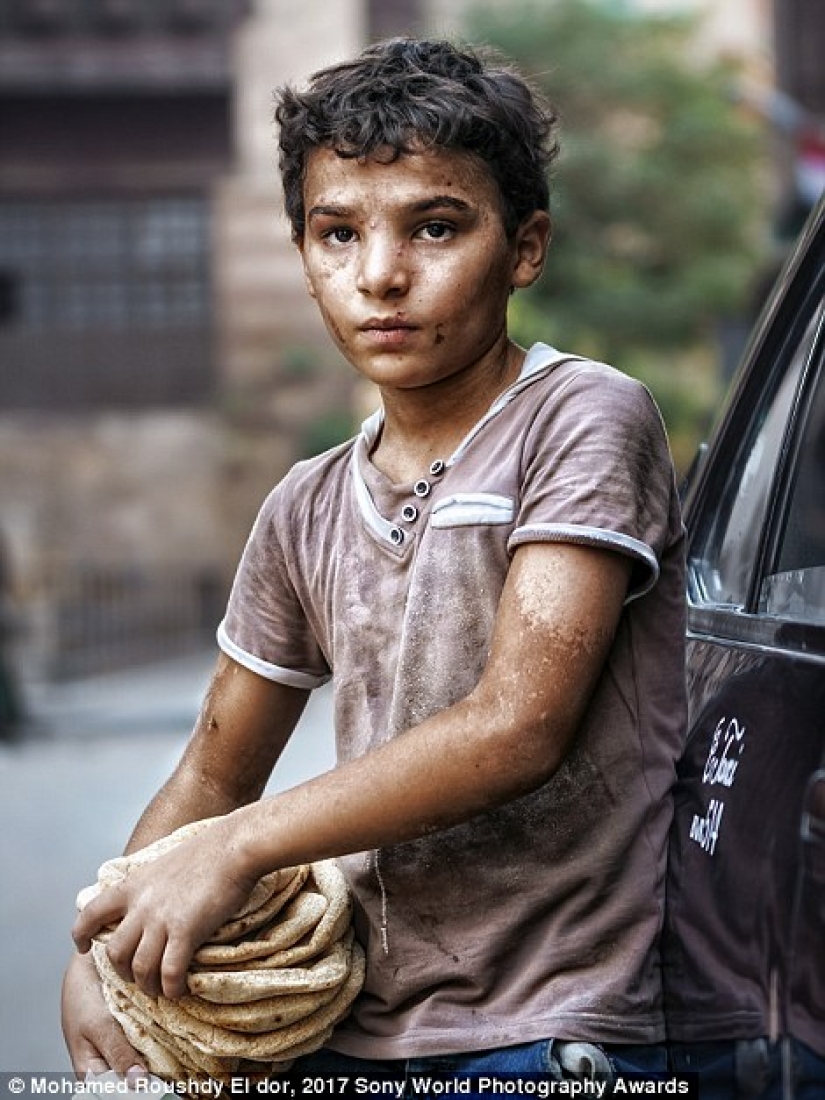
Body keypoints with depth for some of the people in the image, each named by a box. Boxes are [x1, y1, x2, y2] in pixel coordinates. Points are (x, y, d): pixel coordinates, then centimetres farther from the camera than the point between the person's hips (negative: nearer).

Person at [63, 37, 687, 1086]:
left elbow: (515, 729, -15)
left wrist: (239, 847, -12)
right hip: (348, 1038, 5)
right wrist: (95, 951, 0)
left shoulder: (582, 419, -7)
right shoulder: (308, 511, 12)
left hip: (542, 1037, -5)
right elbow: (215, 775, 18)